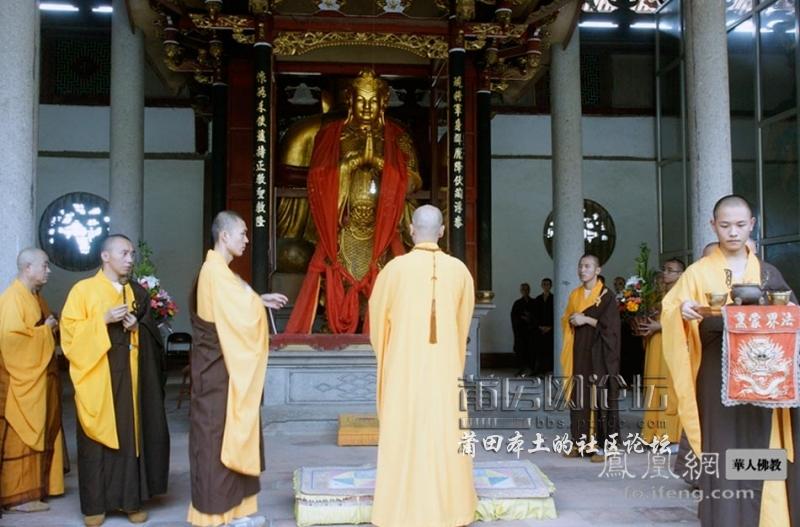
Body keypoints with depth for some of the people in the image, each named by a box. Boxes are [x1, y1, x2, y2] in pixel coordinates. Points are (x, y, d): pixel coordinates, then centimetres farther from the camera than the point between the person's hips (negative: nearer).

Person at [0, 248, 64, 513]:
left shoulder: (35, 297, 13)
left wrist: (52, 328, 3)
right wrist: (45, 330, -15)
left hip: (39, 377, 9)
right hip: (22, 379, -9)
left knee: (39, 433, 14)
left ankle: (36, 485, 23)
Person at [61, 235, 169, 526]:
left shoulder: (137, 293, 12)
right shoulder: (83, 289, -1)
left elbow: (148, 335, 19)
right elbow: (70, 328, -6)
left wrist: (136, 328, -3)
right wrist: (104, 319, -17)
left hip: (127, 377, 4)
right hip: (96, 376, -3)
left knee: (130, 435, 4)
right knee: (96, 438, 0)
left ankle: (130, 500, 13)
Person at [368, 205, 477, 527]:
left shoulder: (395, 268, -8)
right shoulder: (459, 270, -1)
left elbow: (378, 319, 4)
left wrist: (386, 358, 23)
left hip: (403, 368, -2)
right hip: (446, 367, 2)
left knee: (404, 437, 3)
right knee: (445, 436, 8)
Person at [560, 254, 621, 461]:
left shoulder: (607, 295, -5)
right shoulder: (574, 294, 13)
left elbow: (610, 324, -12)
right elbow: (566, 321, 16)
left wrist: (586, 320, -14)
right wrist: (572, 321, -4)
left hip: (598, 353, -5)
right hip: (578, 351, 6)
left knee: (599, 395, -7)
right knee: (579, 395, 4)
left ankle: (601, 444, -4)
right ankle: (581, 440, 9)